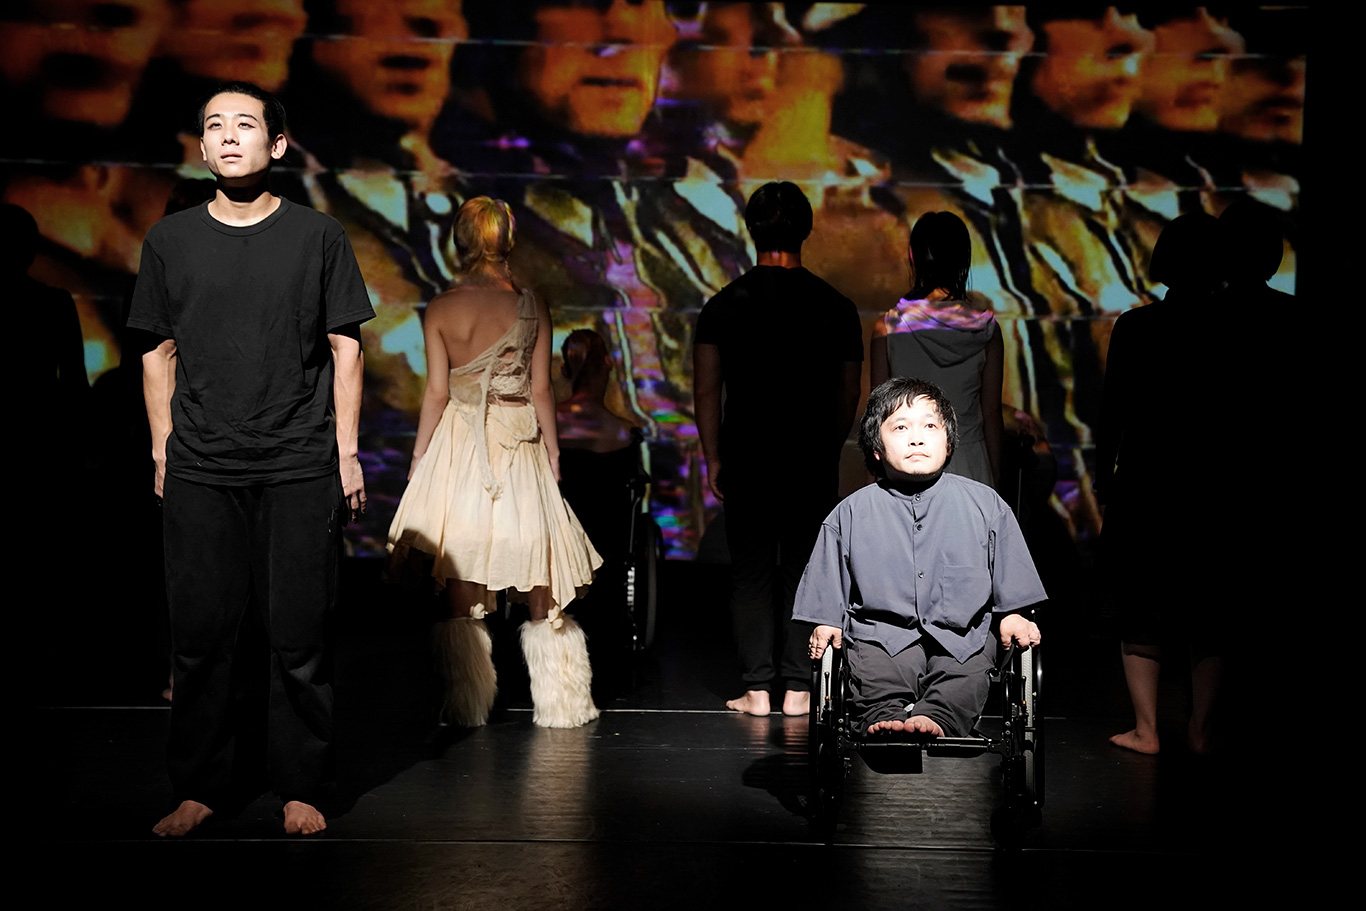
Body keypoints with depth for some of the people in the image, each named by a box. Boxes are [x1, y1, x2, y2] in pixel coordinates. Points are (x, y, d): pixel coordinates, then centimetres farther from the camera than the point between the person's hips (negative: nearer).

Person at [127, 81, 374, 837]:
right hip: (199, 471, 2)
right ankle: (199, 788, 17)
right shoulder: (170, 239, 9)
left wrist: (347, 454, 1)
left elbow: (345, 349, 5)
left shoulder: (317, 236, 4)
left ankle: (300, 788, 14)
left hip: (300, 469, -1)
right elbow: (159, 352, 13)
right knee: (201, 633, 4)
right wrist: (162, 453, 8)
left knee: (298, 635, 2)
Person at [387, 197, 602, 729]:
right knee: (537, 578, 9)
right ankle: (558, 702, 15)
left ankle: (466, 705, 6)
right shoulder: (531, 306, -2)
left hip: (458, 444, -1)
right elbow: (541, 390, 0)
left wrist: (419, 456, 6)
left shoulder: (441, 309, -3)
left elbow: (437, 392, -3)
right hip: (520, 446, 1)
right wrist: (552, 451, 9)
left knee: (462, 586, 3)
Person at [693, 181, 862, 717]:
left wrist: (714, 459, 5)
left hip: (747, 458, 0)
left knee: (751, 572, 7)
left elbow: (706, 391, -2)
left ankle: (756, 689, 7)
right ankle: (797, 688, 10)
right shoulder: (836, 308, 0)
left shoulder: (725, 305, -2)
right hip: (813, 460, 0)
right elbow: (849, 396, 4)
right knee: (803, 571, 8)